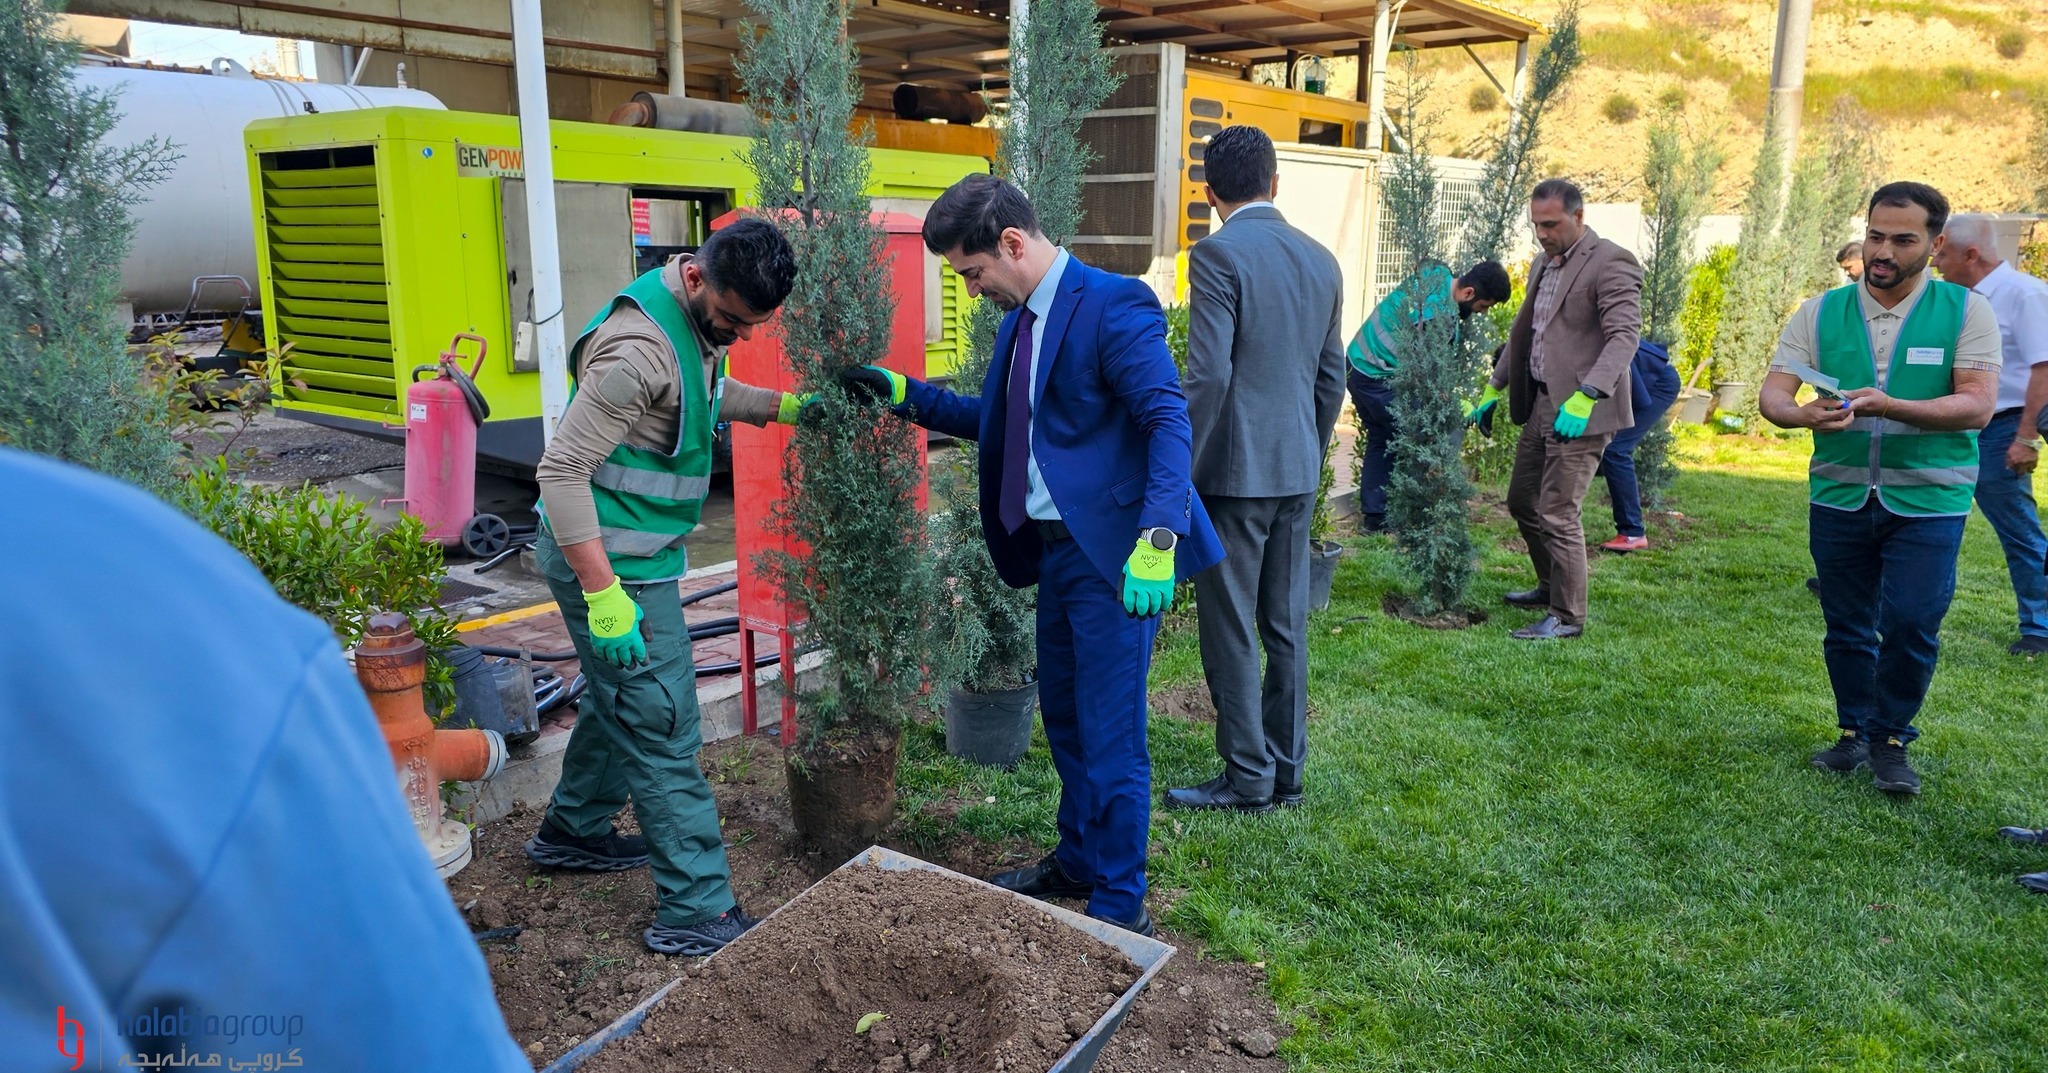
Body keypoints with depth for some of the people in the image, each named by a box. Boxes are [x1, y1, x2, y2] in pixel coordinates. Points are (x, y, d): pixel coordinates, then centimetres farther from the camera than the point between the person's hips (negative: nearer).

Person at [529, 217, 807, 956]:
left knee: (621, 696, 24)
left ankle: (573, 833, 44)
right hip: (607, 559, -10)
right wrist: (604, 596, -28)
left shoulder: (700, 319, 4)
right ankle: (697, 912, 3)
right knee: (663, 728, -5)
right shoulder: (640, 348, -26)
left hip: (633, 553, 10)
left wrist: (784, 407, 12)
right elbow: (563, 470, -26)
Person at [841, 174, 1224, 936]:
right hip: (1054, 550, 9)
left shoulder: (1112, 306, -15)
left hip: (1115, 557, -9)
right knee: (1063, 717, 20)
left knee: (1110, 736, 0)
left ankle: (1120, 906, 15)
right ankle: (1077, 862, 38)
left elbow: (1169, 421, -22)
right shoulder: (1020, 321, 12)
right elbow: (991, 420, 22)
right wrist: (902, 393, 13)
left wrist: (1156, 538, -31)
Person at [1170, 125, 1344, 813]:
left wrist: (1183, 474, -10)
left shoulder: (1219, 254, -12)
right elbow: (1332, 375, 15)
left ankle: (1248, 779, 11)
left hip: (1234, 470, -7)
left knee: (1231, 629, 3)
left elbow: (1208, 375, -18)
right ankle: (1286, 772, 23)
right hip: (1299, 471, 7)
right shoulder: (1321, 260, 10)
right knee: (1286, 626, 13)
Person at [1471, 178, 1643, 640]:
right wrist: (1494, 387, 21)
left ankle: (1567, 616, 7)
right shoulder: (1543, 263, 15)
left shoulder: (1611, 263, -13)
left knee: (1558, 514, -7)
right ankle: (1550, 586, 37)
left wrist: (1586, 396, -33)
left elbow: (1624, 337, -22)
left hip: (1580, 412, -9)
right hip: (1540, 405, 9)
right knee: (1522, 502, 17)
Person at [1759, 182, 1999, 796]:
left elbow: (1977, 406, -13)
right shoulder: (1819, 314, 3)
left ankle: (1892, 740, 13)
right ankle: (1854, 732, 29)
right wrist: (1805, 415, -29)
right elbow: (1771, 397, -6)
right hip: (1839, 496, 2)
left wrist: (1887, 407, -29)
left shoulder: (1966, 312, -2)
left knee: (1911, 626, -9)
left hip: (1928, 499, -2)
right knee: (1847, 626, 11)